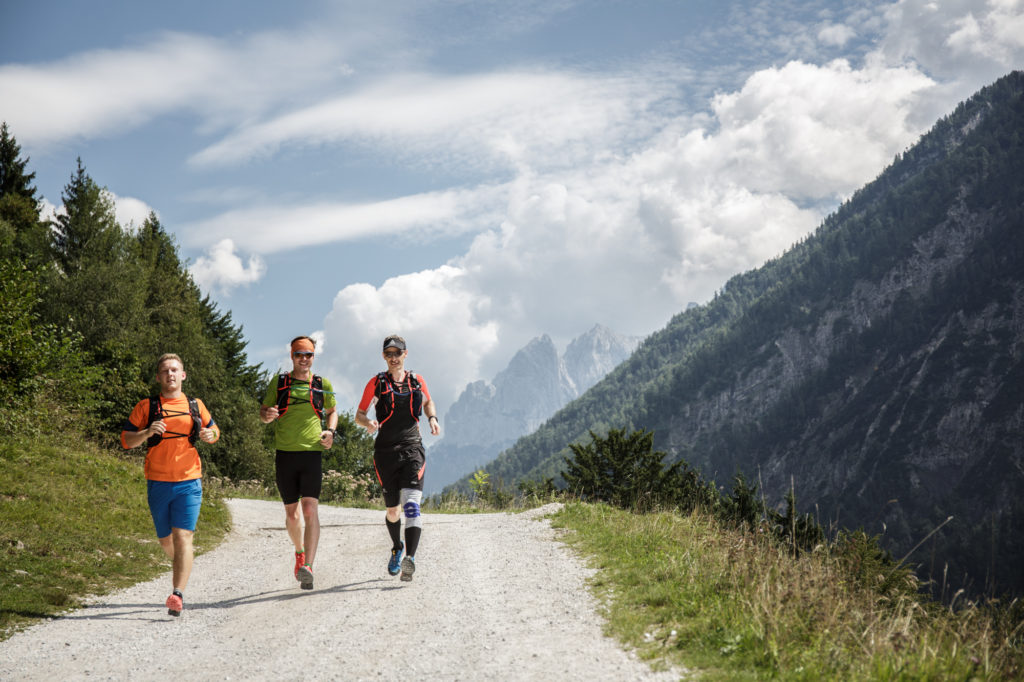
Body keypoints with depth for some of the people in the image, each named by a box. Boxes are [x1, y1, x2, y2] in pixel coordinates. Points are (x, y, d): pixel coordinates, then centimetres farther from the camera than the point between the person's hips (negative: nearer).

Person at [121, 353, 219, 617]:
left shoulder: (195, 405, 9)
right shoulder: (146, 407, 4)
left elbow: (213, 430, 23)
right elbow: (126, 440, 3)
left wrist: (210, 435, -2)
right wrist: (147, 432, -17)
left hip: (189, 482, -1)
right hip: (158, 483, 1)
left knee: (182, 536, -13)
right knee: (166, 540, 13)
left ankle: (178, 594, -18)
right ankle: (181, 565, 45)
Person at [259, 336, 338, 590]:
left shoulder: (323, 385, 6)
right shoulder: (278, 383, 6)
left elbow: (332, 412, 20)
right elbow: (263, 413, 11)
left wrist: (330, 431, 0)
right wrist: (268, 415, -14)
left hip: (312, 453, -1)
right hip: (285, 454, 1)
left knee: (310, 509, -15)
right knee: (291, 512, 12)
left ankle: (308, 567, -21)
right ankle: (300, 552, 39)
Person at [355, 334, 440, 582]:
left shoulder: (417, 381, 7)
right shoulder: (376, 383, 3)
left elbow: (427, 402, 26)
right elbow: (358, 415, 6)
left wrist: (432, 418, 6)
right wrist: (368, 422, -16)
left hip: (413, 450, 0)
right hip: (386, 452, 0)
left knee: (411, 503, -19)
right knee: (393, 510, 10)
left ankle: (410, 558, -29)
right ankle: (397, 548, 39)